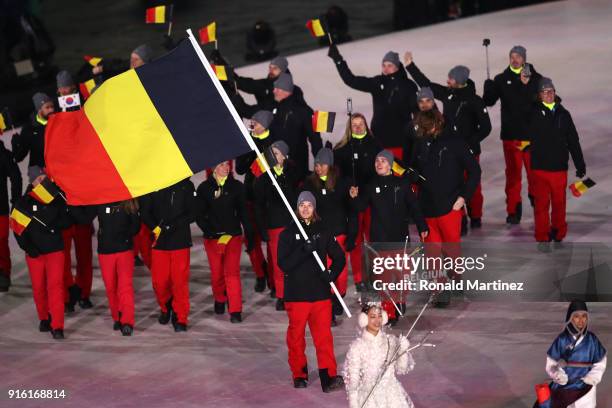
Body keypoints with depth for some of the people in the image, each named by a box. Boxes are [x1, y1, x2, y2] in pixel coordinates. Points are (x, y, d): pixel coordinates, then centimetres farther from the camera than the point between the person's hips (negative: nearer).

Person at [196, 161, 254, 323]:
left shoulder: (237, 187, 4)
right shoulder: (204, 188, 2)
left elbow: (243, 213, 8)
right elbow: (199, 215, 1)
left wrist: (249, 236, 6)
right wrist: (211, 232, -13)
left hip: (233, 236, -1)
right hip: (212, 237, 1)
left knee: (232, 272, -10)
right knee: (216, 273, 6)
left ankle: (235, 311, -10)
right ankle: (220, 301, 33)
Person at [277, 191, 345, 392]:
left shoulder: (323, 232, 8)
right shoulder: (288, 233, 1)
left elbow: (339, 257, 12)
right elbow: (283, 263, -9)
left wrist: (332, 274, -8)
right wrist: (303, 251, -22)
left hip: (320, 292, 1)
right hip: (296, 293, -1)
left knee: (324, 336, -5)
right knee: (296, 336, 7)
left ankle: (329, 377, -8)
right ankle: (299, 375, 20)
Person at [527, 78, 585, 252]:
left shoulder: (563, 114, 7)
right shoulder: (533, 112, 0)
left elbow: (573, 140, 12)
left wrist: (580, 165, 13)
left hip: (559, 167, 3)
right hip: (539, 167, -3)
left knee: (559, 203, 11)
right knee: (541, 203, -3)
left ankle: (558, 235, 26)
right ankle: (542, 239, 3)